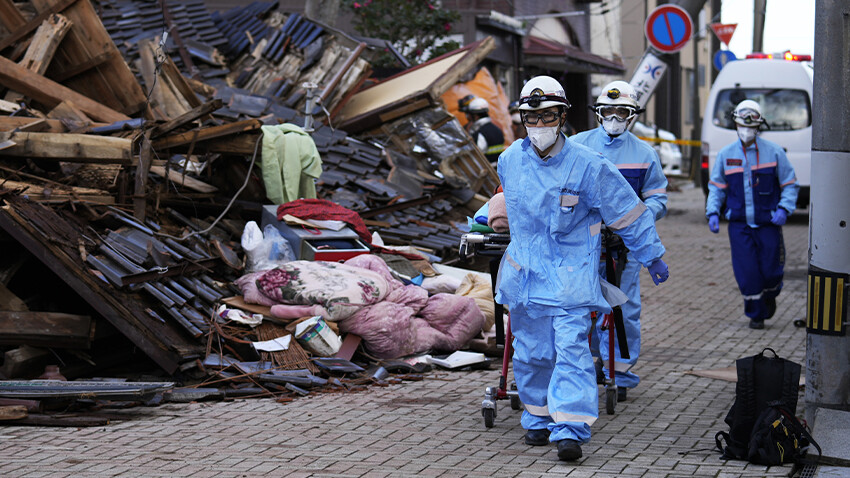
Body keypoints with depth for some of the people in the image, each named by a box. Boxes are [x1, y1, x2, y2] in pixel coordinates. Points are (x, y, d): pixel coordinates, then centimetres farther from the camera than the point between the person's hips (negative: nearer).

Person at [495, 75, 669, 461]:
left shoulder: (587, 166, -12)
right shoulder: (510, 160, 0)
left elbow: (627, 212, -3)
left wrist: (652, 256, 3)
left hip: (571, 272, -4)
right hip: (525, 268, 4)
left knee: (571, 348, -14)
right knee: (531, 350, 9)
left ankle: (570, 429, -15)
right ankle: (538, 418, 26)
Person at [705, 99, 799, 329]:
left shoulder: (774, 152, -1)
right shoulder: (725, 154, 5)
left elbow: (790, 184, 4)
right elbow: (716, 187, 13)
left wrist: (784, 209, -11)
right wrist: (712, 212, -2)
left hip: (768, 223, -1)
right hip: (739, 224, 1)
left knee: (771, 270, 2)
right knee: (746, 272, -3)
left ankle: (769, 296, 36)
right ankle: (756, 314, 15)